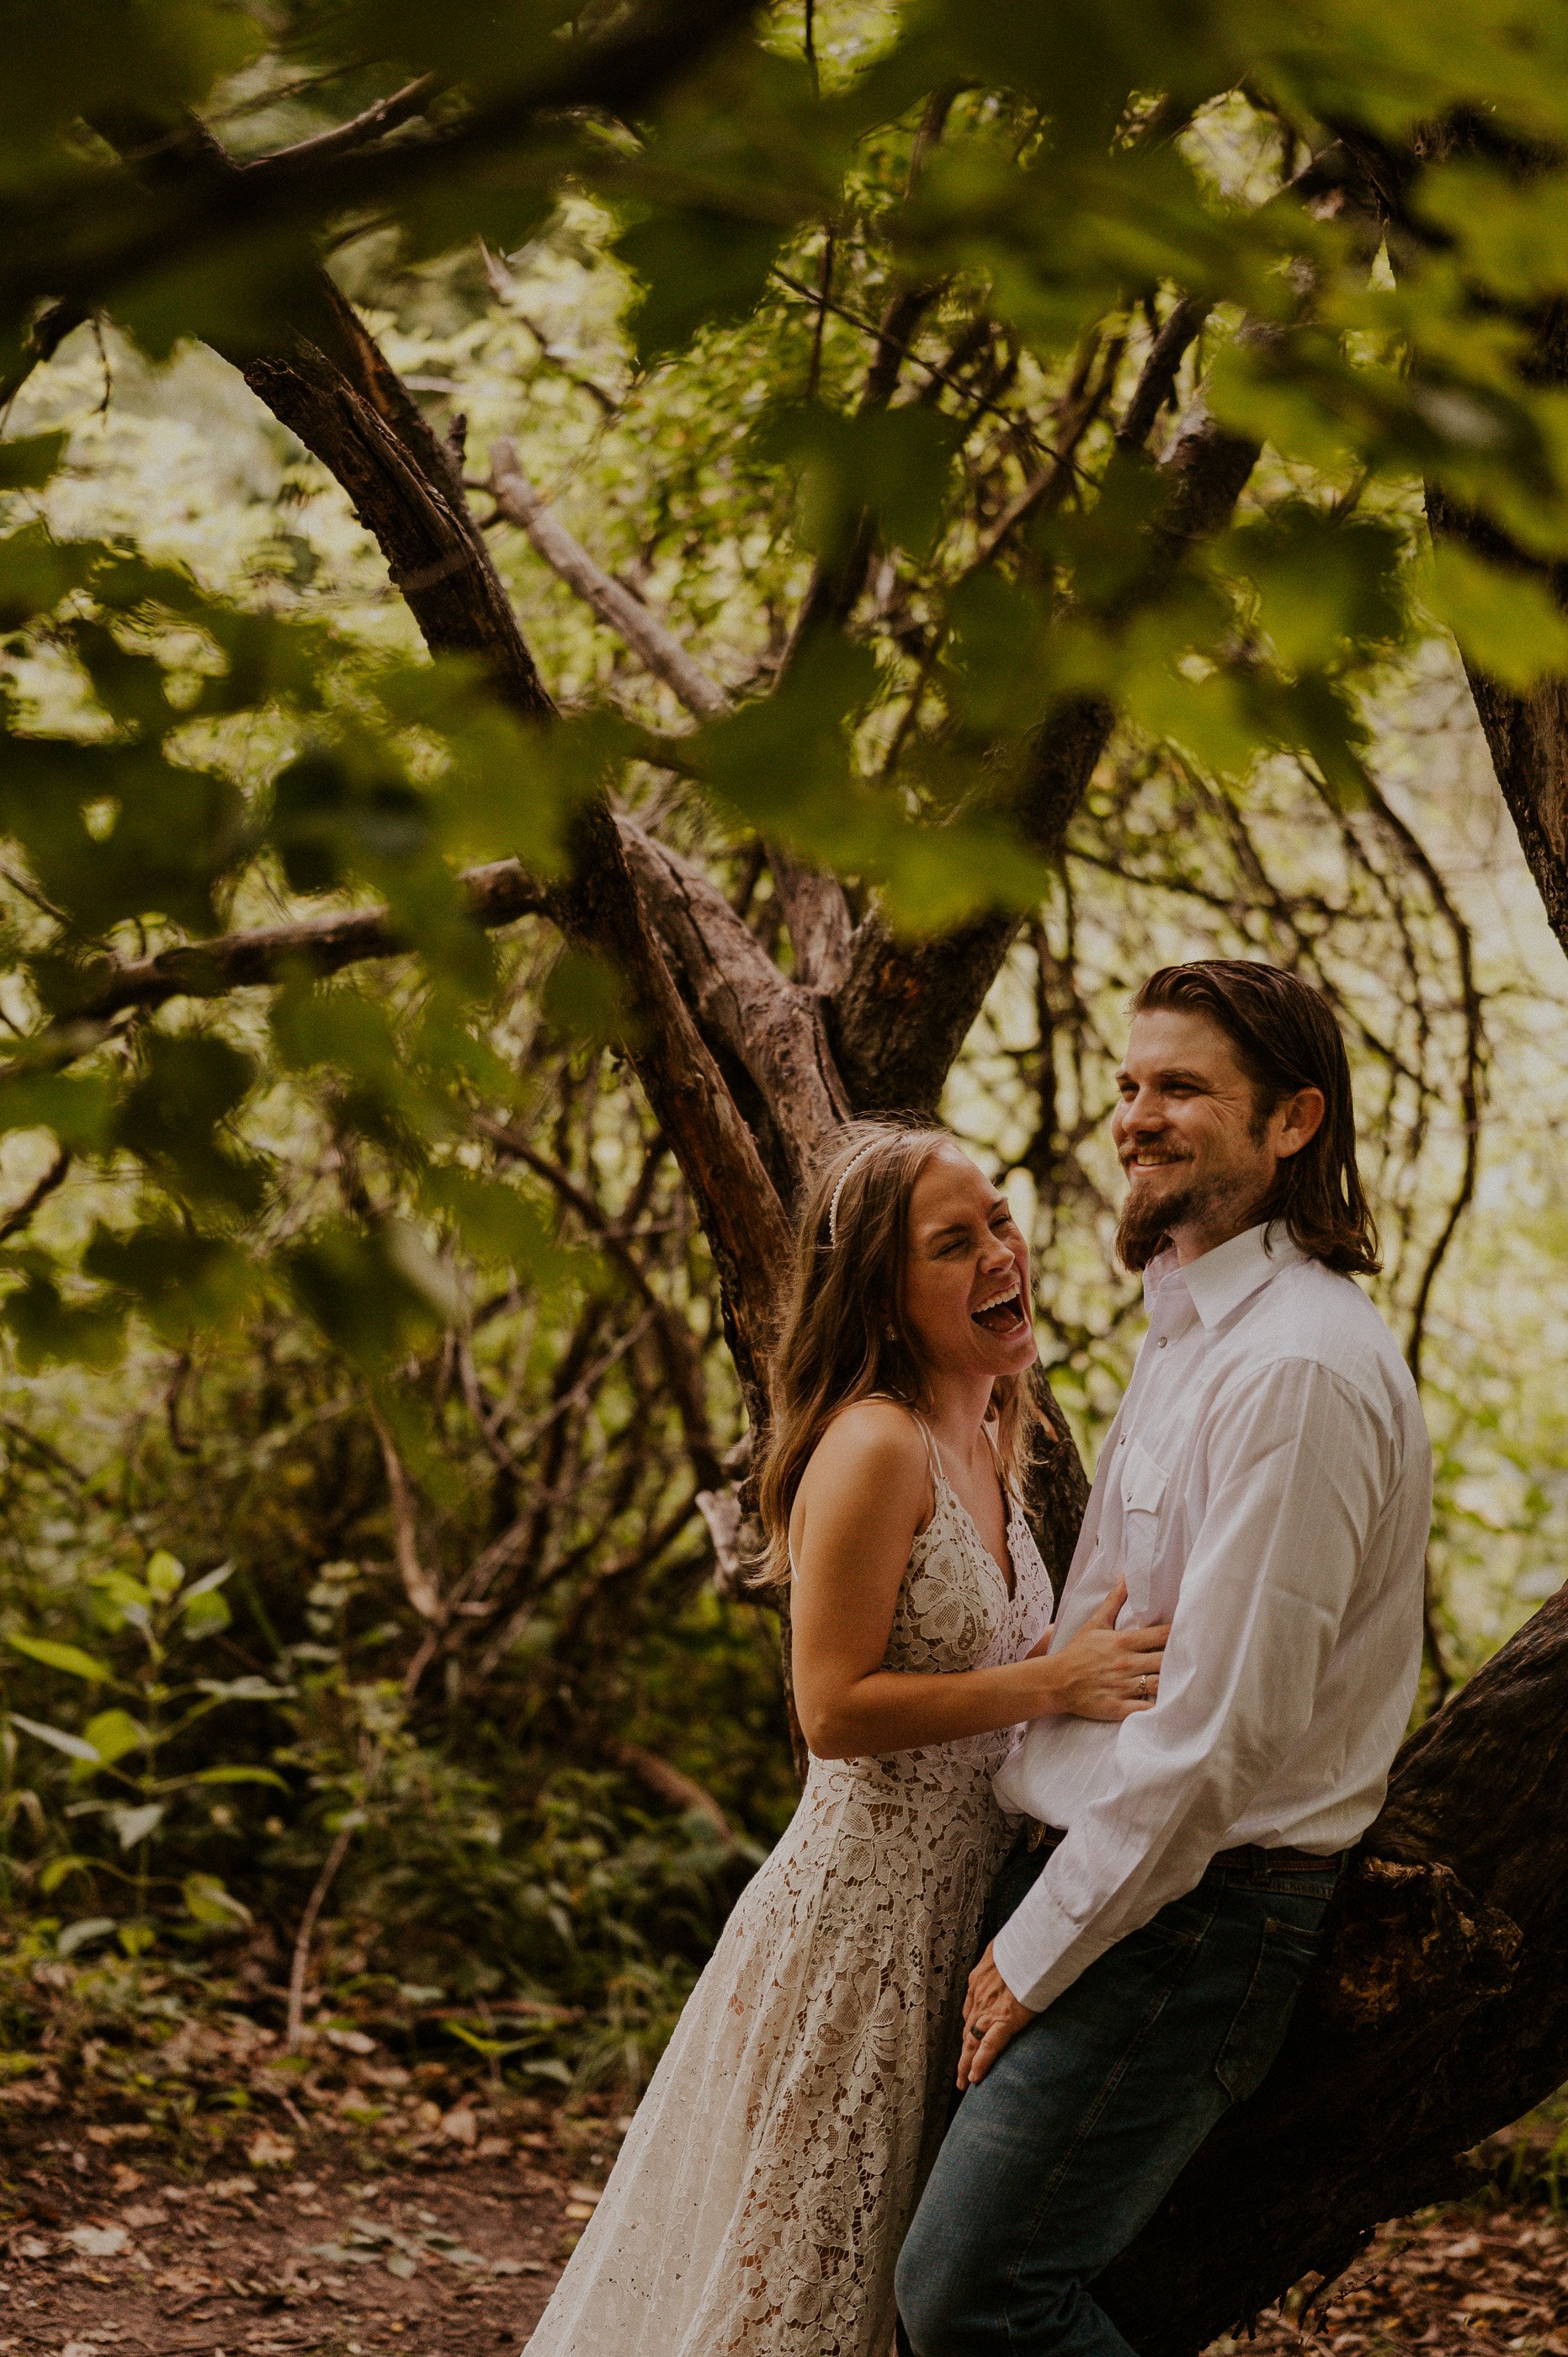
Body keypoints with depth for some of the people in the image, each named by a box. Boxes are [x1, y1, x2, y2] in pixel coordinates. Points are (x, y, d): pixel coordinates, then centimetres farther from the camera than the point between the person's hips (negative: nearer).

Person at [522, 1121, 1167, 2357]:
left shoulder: (987, 1443, 10)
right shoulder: (874, 1446, -18)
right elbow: (836, 1706, -21)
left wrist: (1097, 1664, 6)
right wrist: (1053, 1681, -22)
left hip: (959, 1918, 9)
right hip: (859, 1915, -9)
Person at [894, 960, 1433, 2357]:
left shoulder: (1299, 1369, -18)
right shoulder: (1188, 1336, 15)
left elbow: (1222, 1728, -21)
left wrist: (1036, 1953, -14)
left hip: (1191, 1913, -9)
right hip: (1097, 1871, 9)